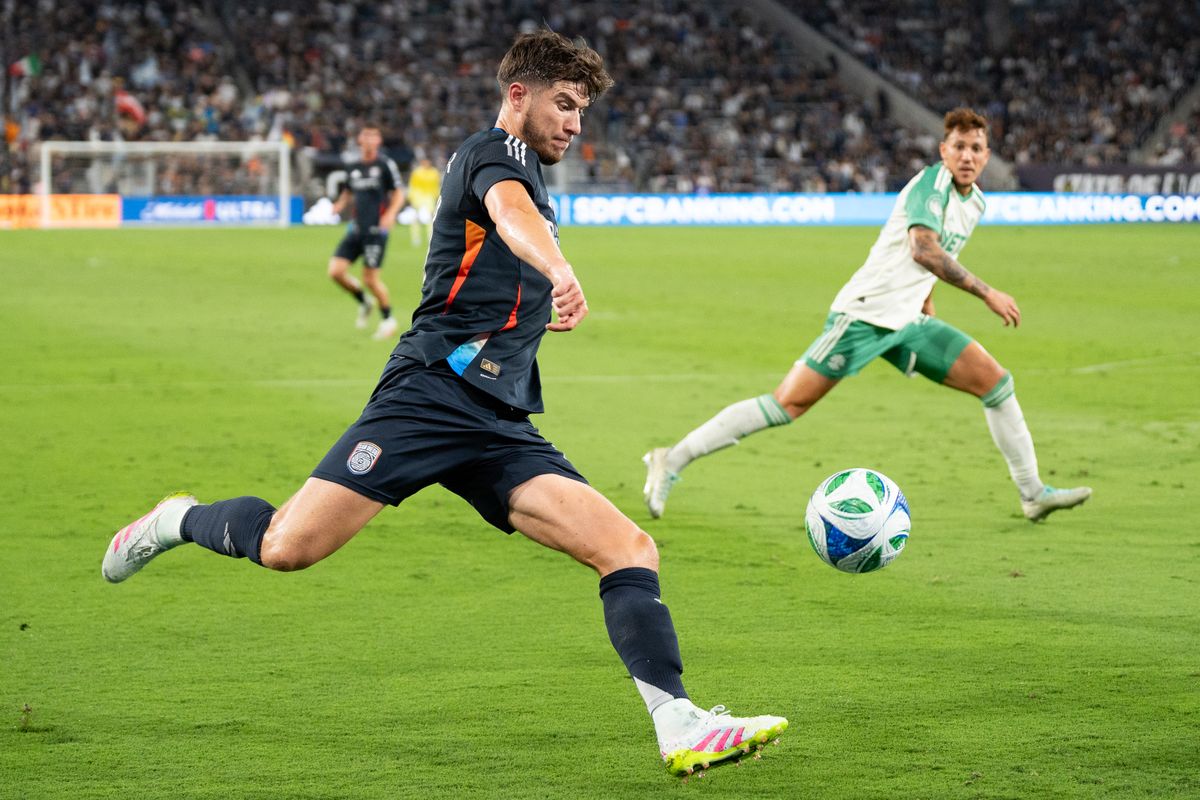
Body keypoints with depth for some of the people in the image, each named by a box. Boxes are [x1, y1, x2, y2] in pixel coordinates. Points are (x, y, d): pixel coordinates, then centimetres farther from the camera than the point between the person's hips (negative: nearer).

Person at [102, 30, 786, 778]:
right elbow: (510, 211, -28)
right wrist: (559, 270, -47)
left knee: (631, 549, -10)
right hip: (435, 390, -8)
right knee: (290, 545, -15)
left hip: (502, 430, 8)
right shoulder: (496, 152, 0)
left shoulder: (527, 175, 27)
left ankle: (681, 728, -17)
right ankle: (180, 520, 17)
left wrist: (541, 310, 37)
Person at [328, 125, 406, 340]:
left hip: (376, 229, -5)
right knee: (336, 270, -7)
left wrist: (391, 213, -19)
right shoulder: (352, 168, 11)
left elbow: (399, 193, -2)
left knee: (370, 278, -6)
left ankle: (388, 320, 15)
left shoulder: (385, 165, -4)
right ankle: (364, 302, 18)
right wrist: (339, 205, 3)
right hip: (356, 229, 5)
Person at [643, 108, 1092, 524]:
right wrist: (986, 293, -31)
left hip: (908, 322, 8)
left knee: (997, 383, 1)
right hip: (864, 315, -8)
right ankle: (673, 460, -5)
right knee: (788, 404, -12)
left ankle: (1033, 494, 11)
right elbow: (923, 249, -33)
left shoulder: (974, 203, 12)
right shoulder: (932, 183, -16)